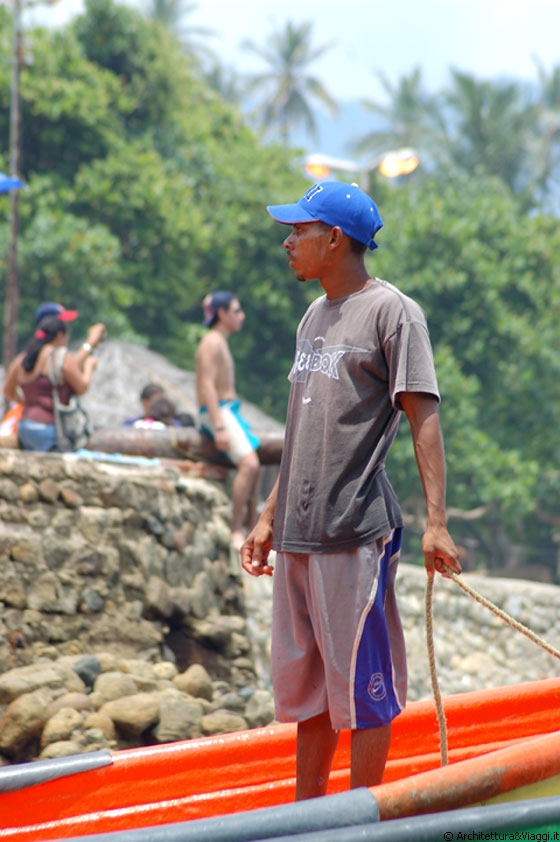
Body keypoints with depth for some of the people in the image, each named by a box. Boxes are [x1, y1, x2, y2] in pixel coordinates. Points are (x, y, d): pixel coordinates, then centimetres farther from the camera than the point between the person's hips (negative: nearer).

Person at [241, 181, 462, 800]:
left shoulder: (391, 312, -6)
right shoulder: (314, 318, 18)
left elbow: (423, 417, -12)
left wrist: (436, 522, -20)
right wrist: (269, 518, 22)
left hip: (356, 535, -8)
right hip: (298, 538, 8)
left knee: (360, 681, -4)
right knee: (304, 682, 12)